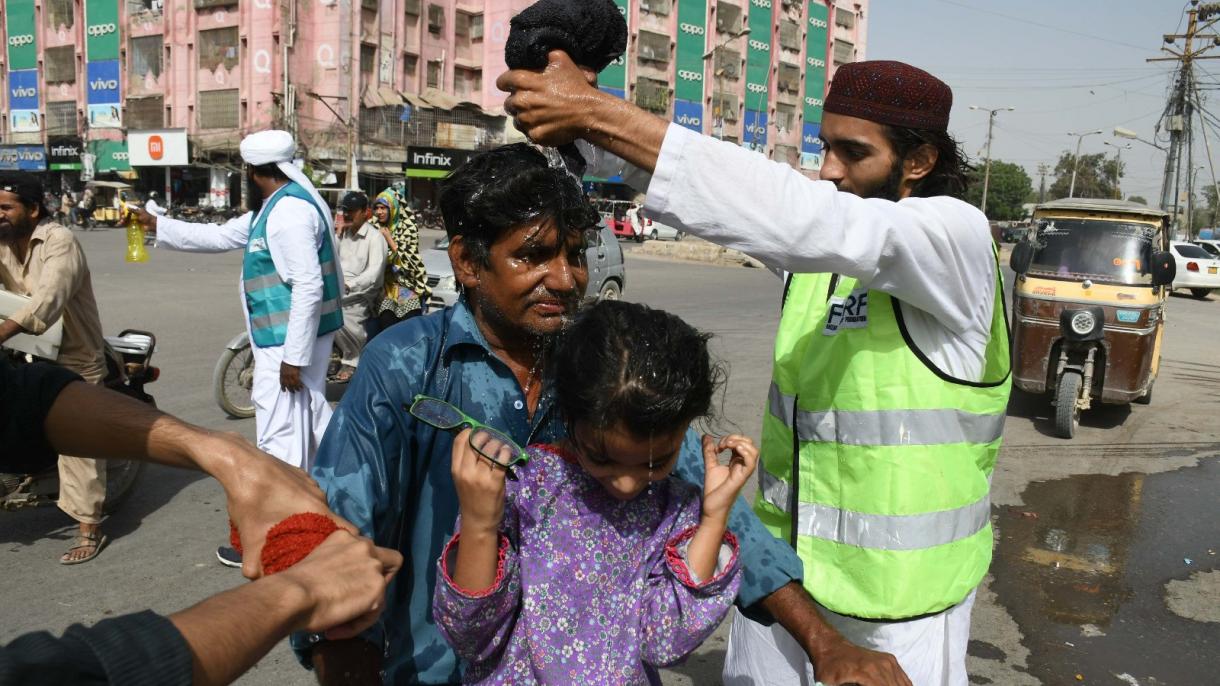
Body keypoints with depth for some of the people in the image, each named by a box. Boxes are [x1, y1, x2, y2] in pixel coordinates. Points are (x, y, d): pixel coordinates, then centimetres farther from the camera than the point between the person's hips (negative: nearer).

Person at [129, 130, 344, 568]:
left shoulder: (288, 211, -20)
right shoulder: (276, 206, 14)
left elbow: (308, 287, -25)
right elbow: (223, 236, 23)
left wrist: (293, 356, -24)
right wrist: (158, 226, 23)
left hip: (287, 344, -11)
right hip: (293, 339, 11)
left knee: (280, 437, -3)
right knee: (311, 421, 19)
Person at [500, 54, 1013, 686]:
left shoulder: (957, 236, -19)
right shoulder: (822, 240, 1)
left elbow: (809, 221, -36)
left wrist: (602, 116, -40)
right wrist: (590, 112, -26)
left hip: (898, 588, -5)